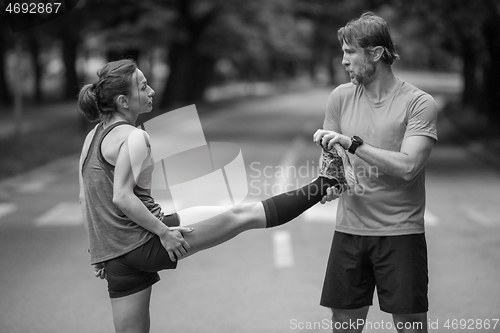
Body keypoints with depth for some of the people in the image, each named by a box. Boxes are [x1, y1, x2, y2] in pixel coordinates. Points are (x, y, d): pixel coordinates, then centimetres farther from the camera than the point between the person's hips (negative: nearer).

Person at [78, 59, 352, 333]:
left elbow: (86, 199, 16)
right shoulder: (132, 137, -12)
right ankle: (322, 186, 2)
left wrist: (101, 252, 19)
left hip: (115, 255, 9)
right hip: (144, 241, -8)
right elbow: (122, 198, -21)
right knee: (243, 215, -4)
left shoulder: (93, 137, 14)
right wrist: (164, 232, -17)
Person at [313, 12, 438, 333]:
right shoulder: (341, 96, 6)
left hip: (400, 232, -4)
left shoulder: (419, 103, -7)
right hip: (349, 230, 4)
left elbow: (407, 167, -18)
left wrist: (352, 142, -22)